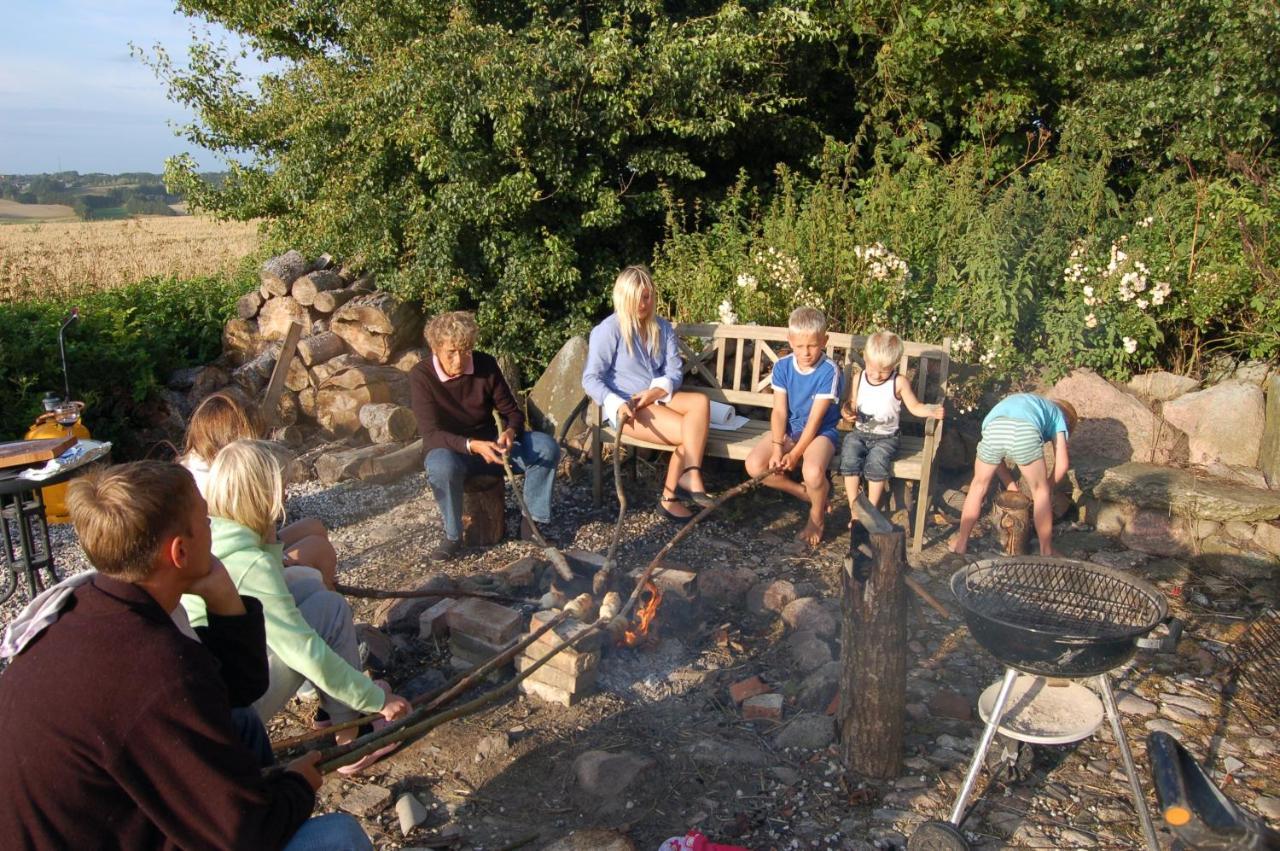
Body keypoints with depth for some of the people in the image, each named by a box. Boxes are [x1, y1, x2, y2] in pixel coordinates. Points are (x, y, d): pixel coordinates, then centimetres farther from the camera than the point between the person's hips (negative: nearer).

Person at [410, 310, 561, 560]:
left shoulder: (486, 365, -8)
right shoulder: (421, 377, -16)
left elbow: (512, 412, -2)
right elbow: (431, 434, -23)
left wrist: (510, 432, -27)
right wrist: (473, 446, -41)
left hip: (491, 444, 3)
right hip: (451, 450, -3)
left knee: (546, 446, -20)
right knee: (441, 465, -40)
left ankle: (533, 522, -6)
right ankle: (452, 535, -16)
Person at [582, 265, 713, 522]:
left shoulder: (662, 327, 9)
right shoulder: (608, 330, -8)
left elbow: (674, 371, 4)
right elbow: (591, 378, -11)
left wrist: (655, 392, -18)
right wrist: (617, 404, -28)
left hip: (657, 397, 6)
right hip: (626, 405, -6)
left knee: (700, 401, -26)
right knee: (689, 433, -26)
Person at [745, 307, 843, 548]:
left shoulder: (829, 371, -18)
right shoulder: (782, 367, -5)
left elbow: (815, 419, -19)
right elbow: (779, 411, -7)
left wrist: (795, 454, -22)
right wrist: (777, 448, -20)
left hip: (821, 432, -5)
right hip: (789, 429, 5)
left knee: (812, 472, -35)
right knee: (754, 465, -19)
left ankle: (817, 516, 0)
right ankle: (808, 493, 3)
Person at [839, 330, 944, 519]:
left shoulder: (899, 382, -6)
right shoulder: (859, 379, 2)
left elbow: (914, 406, 1)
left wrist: (931, 410, -17)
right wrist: (846, 411, -12)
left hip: (886, 438, -3)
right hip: (859, 433, 3)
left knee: (876, 461, -31)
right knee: (849, 458, -26)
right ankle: (854, 508, -15)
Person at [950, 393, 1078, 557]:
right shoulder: (1058, 415, 34)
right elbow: (1062, 464, 22)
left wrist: (1011, 486, 41)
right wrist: (1049, 489, 37)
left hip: (993, 429, 3)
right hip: (1025, 433, -3)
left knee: (979, 484, 26)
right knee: (1041, 490, 21)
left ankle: (961, 542, 33)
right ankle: (1046, 552, 30)